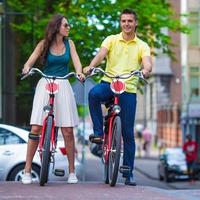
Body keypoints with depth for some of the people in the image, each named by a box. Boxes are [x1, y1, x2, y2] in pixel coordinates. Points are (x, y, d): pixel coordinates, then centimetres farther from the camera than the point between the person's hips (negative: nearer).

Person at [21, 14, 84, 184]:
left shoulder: (69, 43, 9)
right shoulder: (44, 44, 4)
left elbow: (76, 62, -2)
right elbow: (30, 62, -2)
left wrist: (79, 73, -24)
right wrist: (27, 69, -26)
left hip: (63, 86, 1)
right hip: (45, 85, -1)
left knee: (67, 130, -4)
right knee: (36, 128, -9)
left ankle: (72, 171, 6)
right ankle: (27, 171, -3)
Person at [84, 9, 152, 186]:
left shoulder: (142, 46, 9)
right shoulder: (111, 40, 9)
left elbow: (147, 62, -10)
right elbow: (101, 54, -9)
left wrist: (146, 70, -35)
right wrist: (91, 66, -30)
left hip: (129, 90, 0)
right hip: (109, 83, 0)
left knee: (128, 133, 0)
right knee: (94, 93, -36)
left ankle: (129, 174, 8)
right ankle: (98, 132, -19)